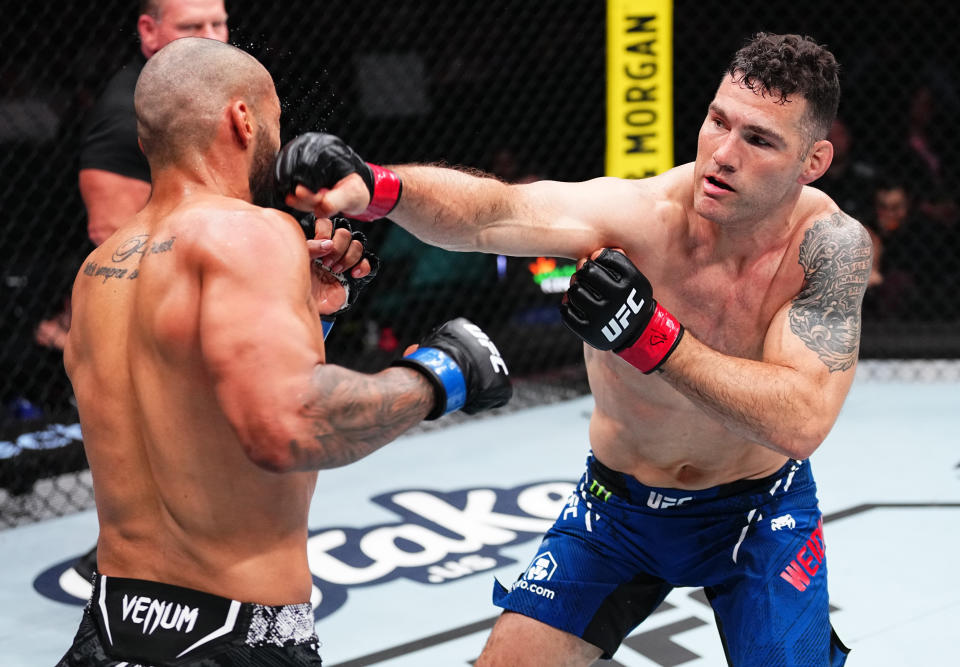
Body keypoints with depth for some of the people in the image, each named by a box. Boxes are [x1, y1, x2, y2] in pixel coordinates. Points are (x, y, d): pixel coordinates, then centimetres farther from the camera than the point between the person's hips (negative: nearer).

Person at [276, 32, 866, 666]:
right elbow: (491, 212, -41)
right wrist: (372, 187, -61)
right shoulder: (635, 213, -24)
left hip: (759, 516, 0)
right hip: (617, 501, 1)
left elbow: (802, 421, -32)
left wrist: (650, 335, -40)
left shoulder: (828, 243, -23)